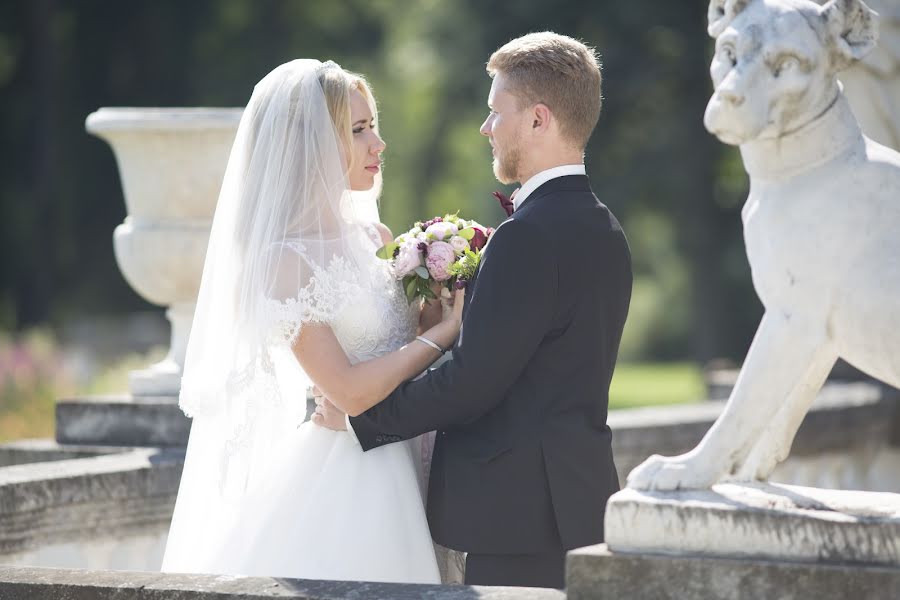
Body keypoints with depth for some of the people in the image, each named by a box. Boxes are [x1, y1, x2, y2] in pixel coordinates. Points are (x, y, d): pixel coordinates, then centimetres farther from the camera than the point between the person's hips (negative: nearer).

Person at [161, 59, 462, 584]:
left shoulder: (373, 239, 8)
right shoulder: (286, 260, -14)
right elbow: (350, 390, -19)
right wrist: (450, 327, -14)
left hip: (399, 471, 7)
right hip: (339, 479, -7)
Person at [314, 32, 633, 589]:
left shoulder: (528, 236, -16)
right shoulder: (604, 232, 14)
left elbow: (472, 381, -17)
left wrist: (359, 414, -6)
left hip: (523, 515, -9)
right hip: (583, 500, 10)